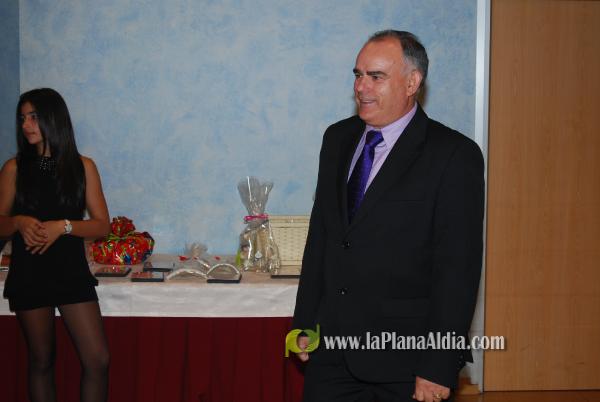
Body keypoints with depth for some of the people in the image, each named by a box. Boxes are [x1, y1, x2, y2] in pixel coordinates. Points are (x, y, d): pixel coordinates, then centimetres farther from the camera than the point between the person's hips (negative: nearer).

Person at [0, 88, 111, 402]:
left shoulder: (82, 166, 0)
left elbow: (102, 225, -1)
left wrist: (63, 226, -17)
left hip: (72, 272, 0)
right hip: (28, 275, 0)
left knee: (98, 360, -5)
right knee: (41, 361, 10)